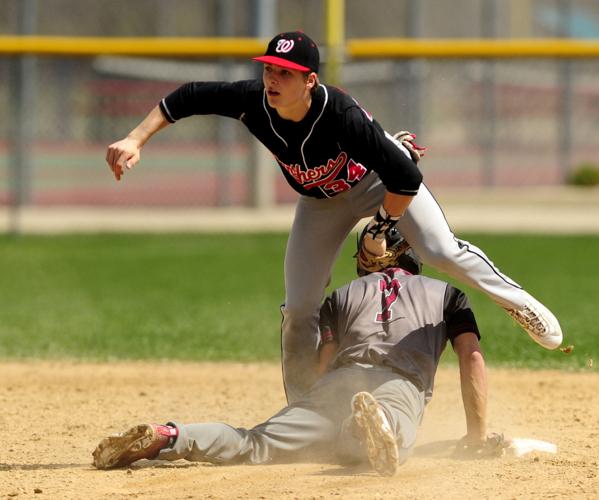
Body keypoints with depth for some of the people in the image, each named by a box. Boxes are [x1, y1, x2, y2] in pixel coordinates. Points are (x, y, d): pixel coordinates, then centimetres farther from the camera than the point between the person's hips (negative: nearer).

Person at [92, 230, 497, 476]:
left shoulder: (341, 296, 33)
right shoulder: (446, 294, 30)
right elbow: (473, 358, 19)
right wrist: (477, 434, 24)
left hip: (341, 378, 2)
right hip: (401, 388, -2)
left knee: (254, 445, -9)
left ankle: (167, 438, -30)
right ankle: (375, 427, -64)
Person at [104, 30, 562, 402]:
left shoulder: (340, 115, -42)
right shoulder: (253, 101, -30)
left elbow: (407, 179, -38)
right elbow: (189, 97, -14)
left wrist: (380, 229, -24)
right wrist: (136, 140, -23)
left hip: (381, 182, -4)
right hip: (321, 200, 4)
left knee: (442, 253, -23)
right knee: (299, 311, -1)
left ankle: (519, 303, 4)